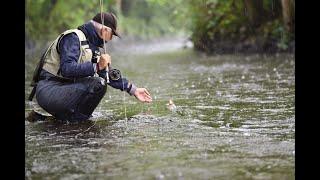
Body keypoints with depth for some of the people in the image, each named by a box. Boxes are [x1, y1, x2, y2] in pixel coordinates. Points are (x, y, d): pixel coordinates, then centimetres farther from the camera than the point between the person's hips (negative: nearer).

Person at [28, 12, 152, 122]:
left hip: (66, 89, 10)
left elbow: (110, 74, 19)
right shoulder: (73, 38, -13)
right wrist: (97, 67, -33)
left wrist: (133, 90, 12)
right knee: (97, 84, -24)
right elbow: (67, 69, -27)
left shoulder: (95, 47, 14)